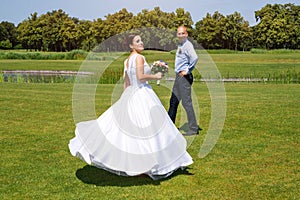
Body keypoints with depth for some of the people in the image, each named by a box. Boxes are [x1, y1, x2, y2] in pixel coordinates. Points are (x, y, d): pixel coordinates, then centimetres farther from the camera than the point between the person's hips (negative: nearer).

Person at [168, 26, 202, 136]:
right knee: (173, 101, 16)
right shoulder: (180, 45, 16)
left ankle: (193, 128, -1)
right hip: (178, 76, 10)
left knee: (186, 102, -8)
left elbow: (194, 58, -31)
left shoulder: (187, 45, -14)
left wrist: (187, 71, -21)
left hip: (184, 76, -10)